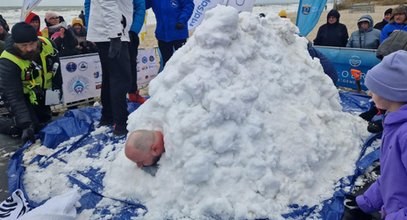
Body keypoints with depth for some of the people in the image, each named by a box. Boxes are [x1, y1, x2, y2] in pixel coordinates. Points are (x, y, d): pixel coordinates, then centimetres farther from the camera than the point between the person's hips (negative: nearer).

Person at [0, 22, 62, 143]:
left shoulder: (46, 44, -23)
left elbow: (56, 67, -1)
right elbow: (14, 97, -34)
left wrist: (57, 88, 5)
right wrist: (25, 124, -41)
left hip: (41, 91, 5)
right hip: (20, 95, -5)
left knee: (45, 120, 17)